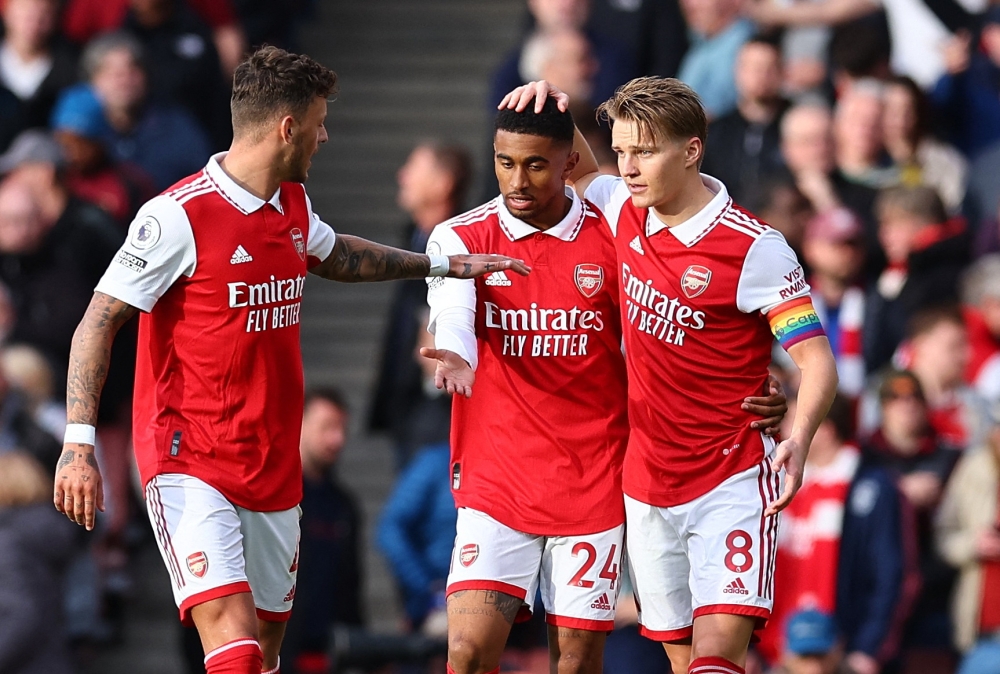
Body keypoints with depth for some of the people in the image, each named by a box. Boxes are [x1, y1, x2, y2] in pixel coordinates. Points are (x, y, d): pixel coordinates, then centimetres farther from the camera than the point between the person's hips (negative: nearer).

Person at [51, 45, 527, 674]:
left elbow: (334, 255, 34)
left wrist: (442, 264, 36)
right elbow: (99, 322, -12)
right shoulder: (179, 215, -14)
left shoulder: (293, 204, 10)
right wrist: (79, 444, -20)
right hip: (191, 465, -8)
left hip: (274, 471, 8)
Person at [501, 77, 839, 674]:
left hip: (730, 484, -6)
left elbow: (817, 360, -16)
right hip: (647, 486, 6)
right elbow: (579, 171, 26)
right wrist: (555, 107, 6)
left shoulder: (754, 247, -15)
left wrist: (800, 440, -34)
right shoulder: (626, 212, 3)